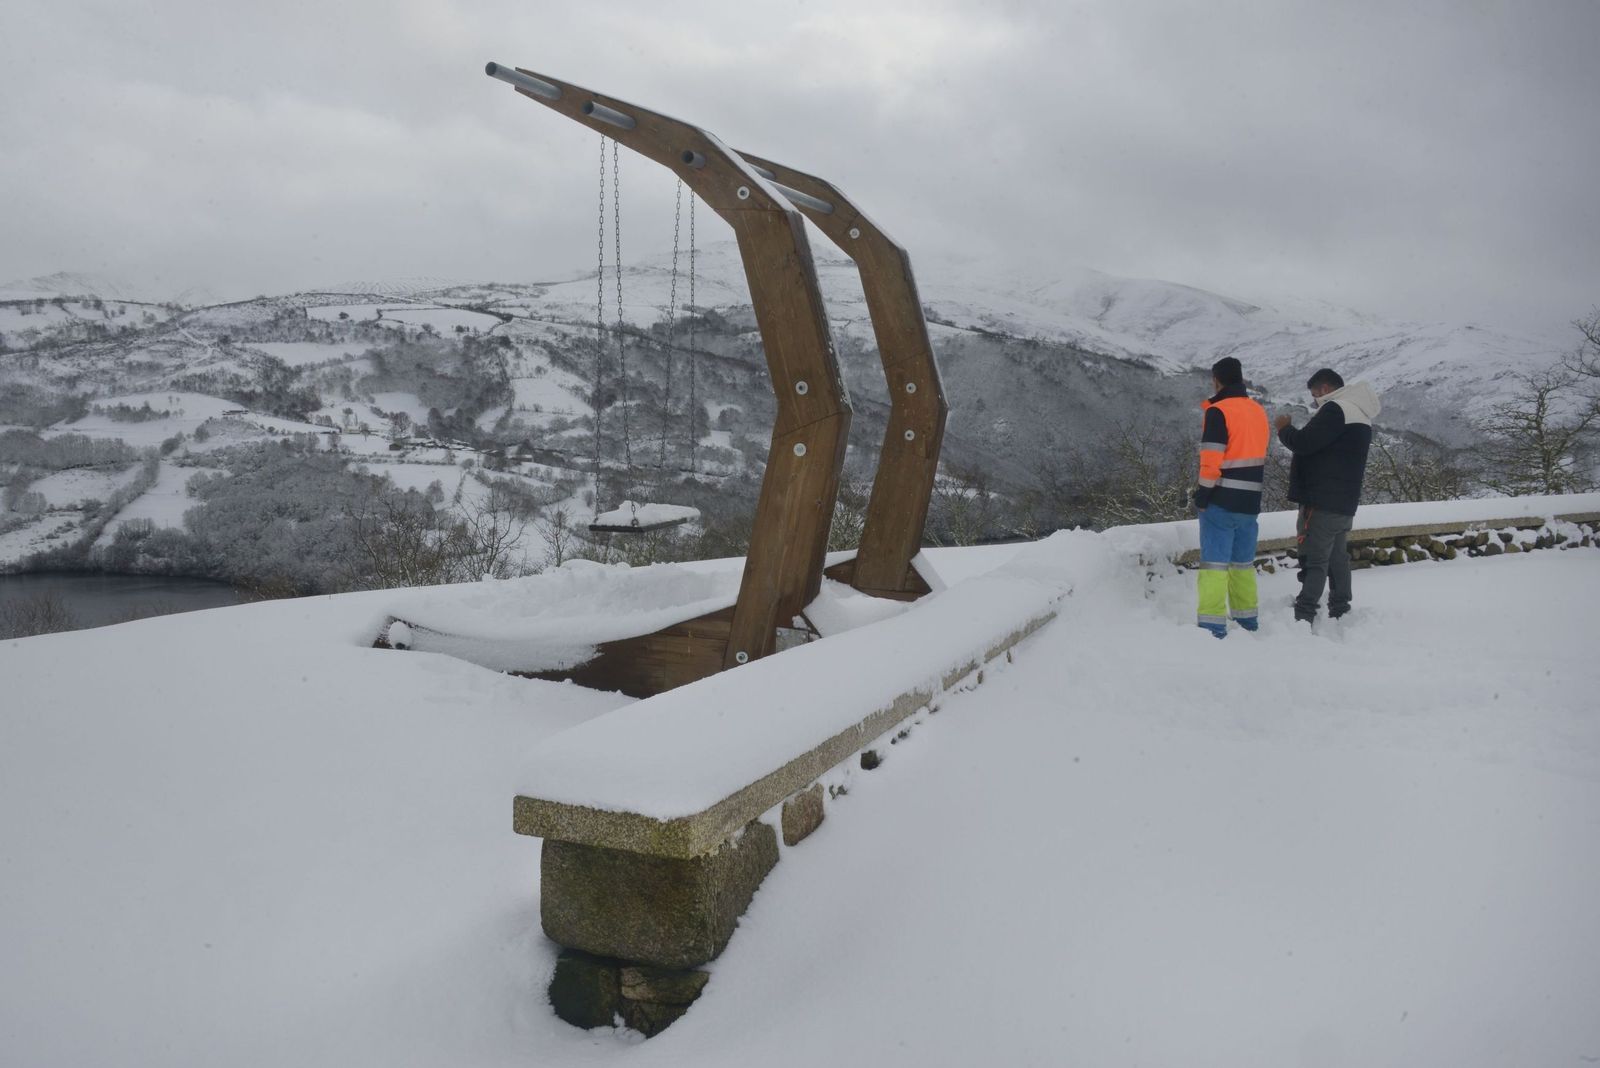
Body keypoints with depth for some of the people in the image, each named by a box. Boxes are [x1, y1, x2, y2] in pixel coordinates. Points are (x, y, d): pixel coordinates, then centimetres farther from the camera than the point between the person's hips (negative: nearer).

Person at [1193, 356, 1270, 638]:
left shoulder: (1219, 412, -11)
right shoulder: (1259, 412, 13)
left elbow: (1211, 459, -16)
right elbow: (1259, 453, 19)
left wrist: (1202, 494, -9)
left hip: (1221, 500, -7)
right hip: (1251, 500, 7)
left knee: (1214, 561, -5)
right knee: (1243, 562, 17)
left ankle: (1213, 625, -9)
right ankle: (1246, 619, 26)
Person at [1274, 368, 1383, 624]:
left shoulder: (1335, 409, -13)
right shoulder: (1358, 414, 19)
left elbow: (1304, 443, -19)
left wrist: (1284, 428, -1)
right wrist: (1292, 431, 11)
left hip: (1322, 502, -10)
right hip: (1344, 503, 10)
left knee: (1315, 559, -12)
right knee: (1337, 557, 15)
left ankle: (1303, 618, -15)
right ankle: (1340, 613, 21)